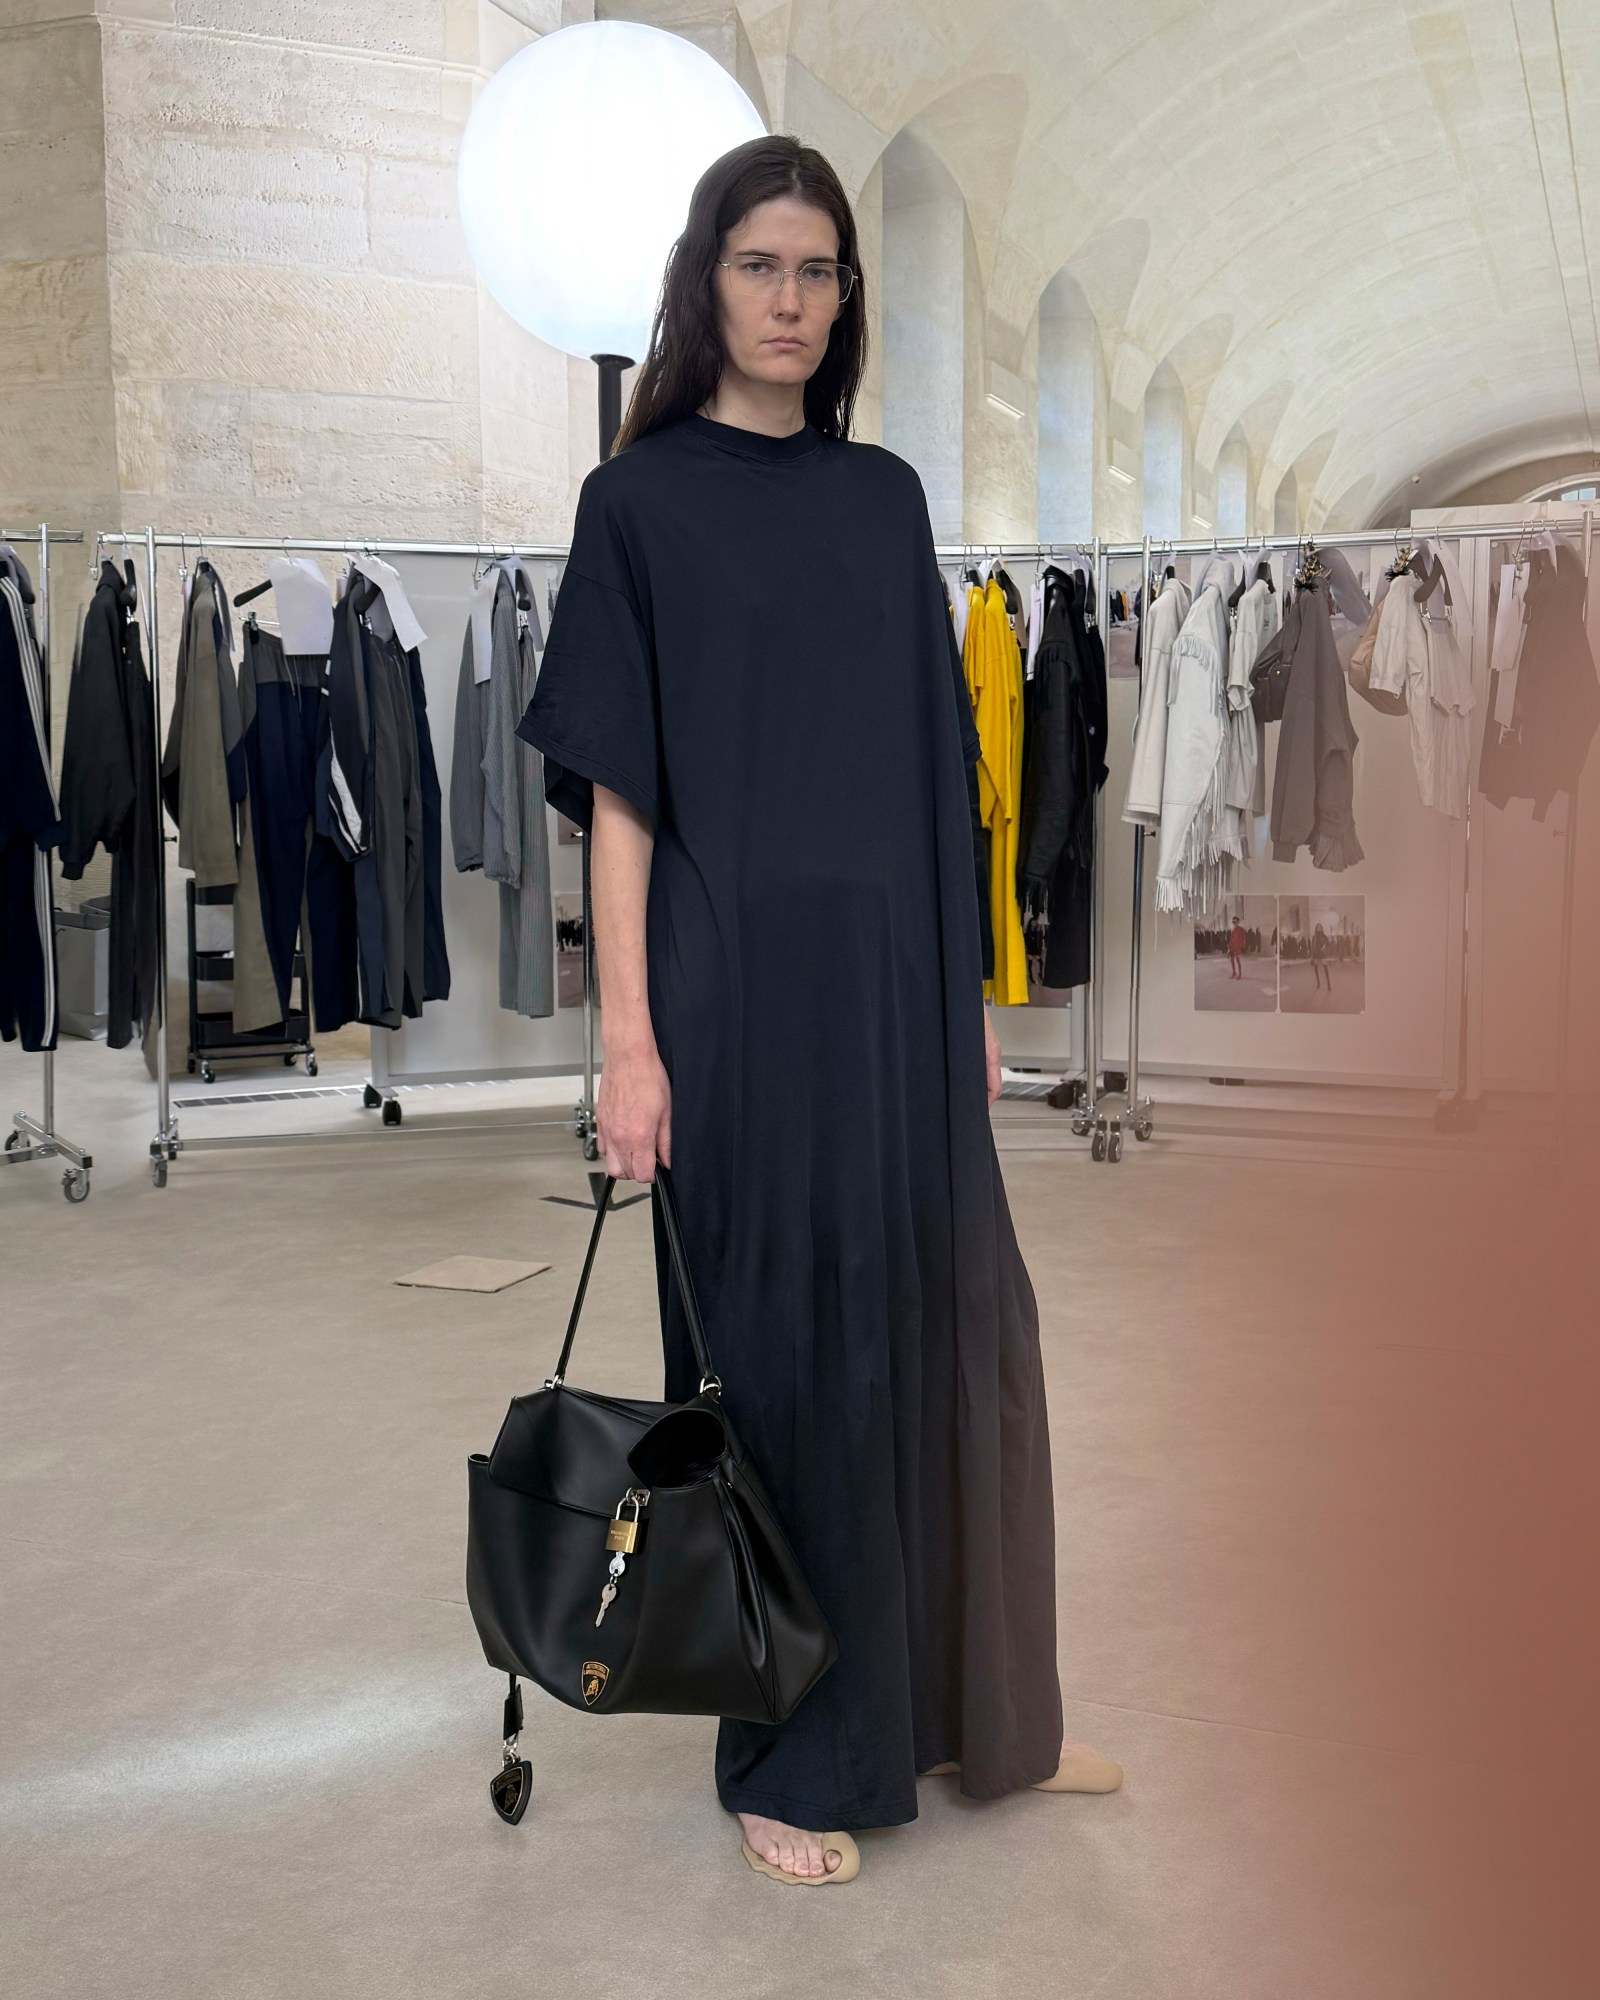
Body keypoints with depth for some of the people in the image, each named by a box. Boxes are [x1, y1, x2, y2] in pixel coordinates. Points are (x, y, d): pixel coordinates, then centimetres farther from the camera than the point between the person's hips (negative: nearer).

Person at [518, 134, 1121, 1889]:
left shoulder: (885, 497, 13)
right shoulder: (640, 501, -1)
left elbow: (929, 769, 13)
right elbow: (617, 791, -6)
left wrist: (969, 990, 11)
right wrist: (627, 1038, -13)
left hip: (897, 987, 5)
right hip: (744, 996, -5)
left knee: (956, 1333, 11)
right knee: (777, 1356, 3)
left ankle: (981, 1713, 31)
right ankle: (792, 1762, 22)